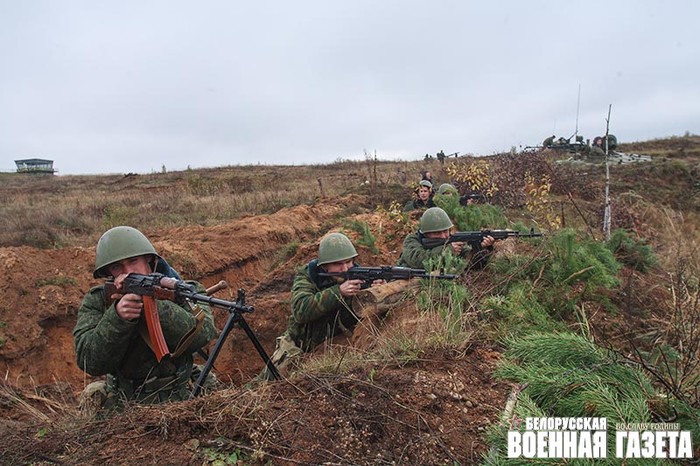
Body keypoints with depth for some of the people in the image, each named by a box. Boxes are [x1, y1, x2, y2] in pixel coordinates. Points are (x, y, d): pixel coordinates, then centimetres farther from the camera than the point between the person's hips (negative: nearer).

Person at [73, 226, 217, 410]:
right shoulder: (97, 301, 1)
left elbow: (201, 335, -22)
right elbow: (89, 362, -10)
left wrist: (147, 300, -26)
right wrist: (117, 317, -25)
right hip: (119, 404, 2)